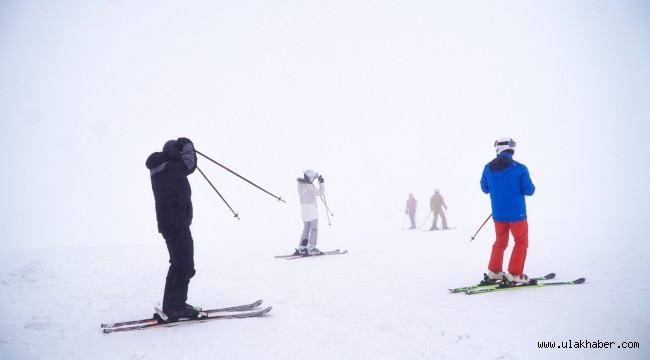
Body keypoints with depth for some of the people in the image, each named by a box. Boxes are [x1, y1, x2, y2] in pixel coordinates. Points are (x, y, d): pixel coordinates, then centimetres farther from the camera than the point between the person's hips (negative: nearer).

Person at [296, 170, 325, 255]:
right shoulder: (309, 186, -21)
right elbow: (320, 193, -13)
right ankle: (311, 248, 2)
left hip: (303, 206, 8)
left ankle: (301, 248, 15)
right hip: (311, 207, -8)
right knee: (314, 228, 3)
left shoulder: (300, 184, 4)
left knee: (306, 228, 16)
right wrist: (322, 183, -6)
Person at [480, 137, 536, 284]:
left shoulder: (488, 168, -3)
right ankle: (515, 274, 7)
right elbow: (529, 190, -9)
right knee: (521, 242, 11)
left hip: (498, 214, 4)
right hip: (517, 213, -4)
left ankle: (494, 271, 20)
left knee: (500, 241, 20)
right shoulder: (519, 168, -15)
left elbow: (485, 188, 9)